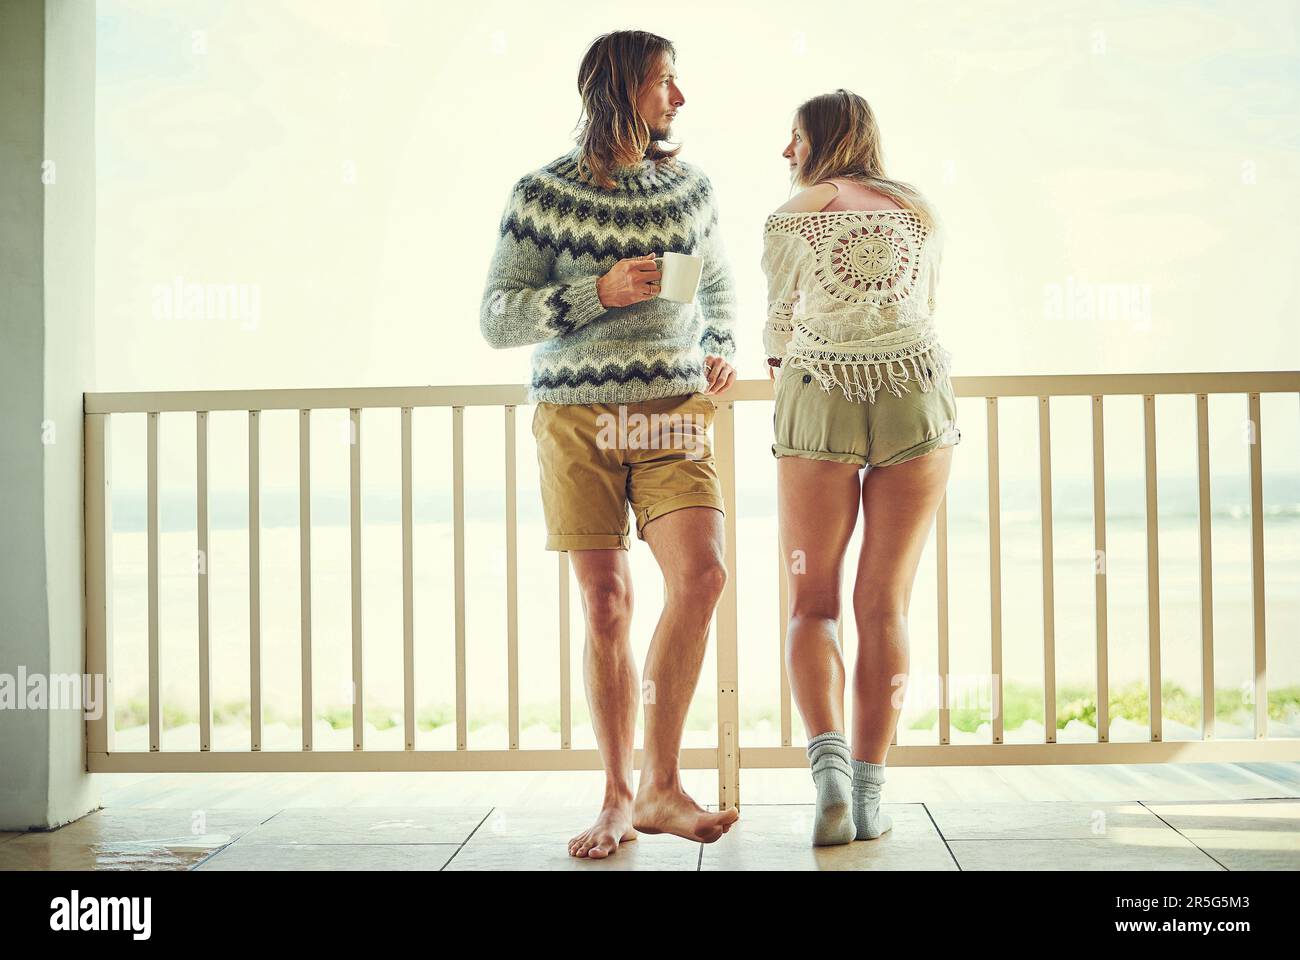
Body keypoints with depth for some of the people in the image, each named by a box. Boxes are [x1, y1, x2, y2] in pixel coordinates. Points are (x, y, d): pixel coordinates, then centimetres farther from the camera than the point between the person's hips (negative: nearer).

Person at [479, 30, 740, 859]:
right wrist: (599, 293, -14)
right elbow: (496, 319, -2)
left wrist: (721, 350, 7)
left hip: (674, 413, 2)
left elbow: (720, 284, 27)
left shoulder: (691, 186, 11)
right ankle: (618, 795, 14)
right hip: (577, 416, -2)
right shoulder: (543, 194, 0)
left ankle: (661, 783, -3)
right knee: (607, 604, -1)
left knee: (702, 575, -16)